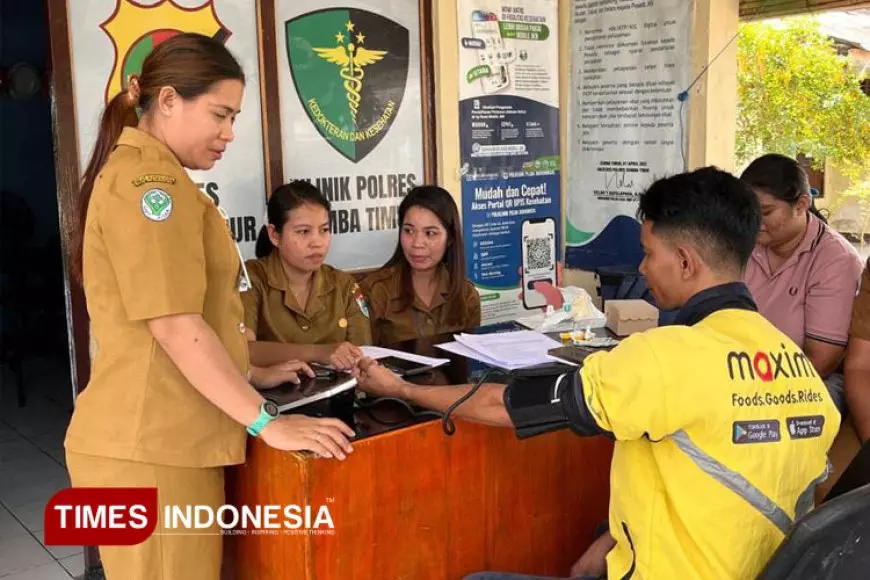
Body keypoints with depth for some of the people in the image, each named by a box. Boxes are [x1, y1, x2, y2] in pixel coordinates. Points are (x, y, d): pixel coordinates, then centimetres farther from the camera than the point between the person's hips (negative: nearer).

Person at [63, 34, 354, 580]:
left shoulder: (143, 174, 19)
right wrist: (268, 421, -18)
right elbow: (175, 326, -22)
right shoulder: (151, 180, -15)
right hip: (151, 446, -10)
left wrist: (251, 375, 21)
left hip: (160, 438, 10)